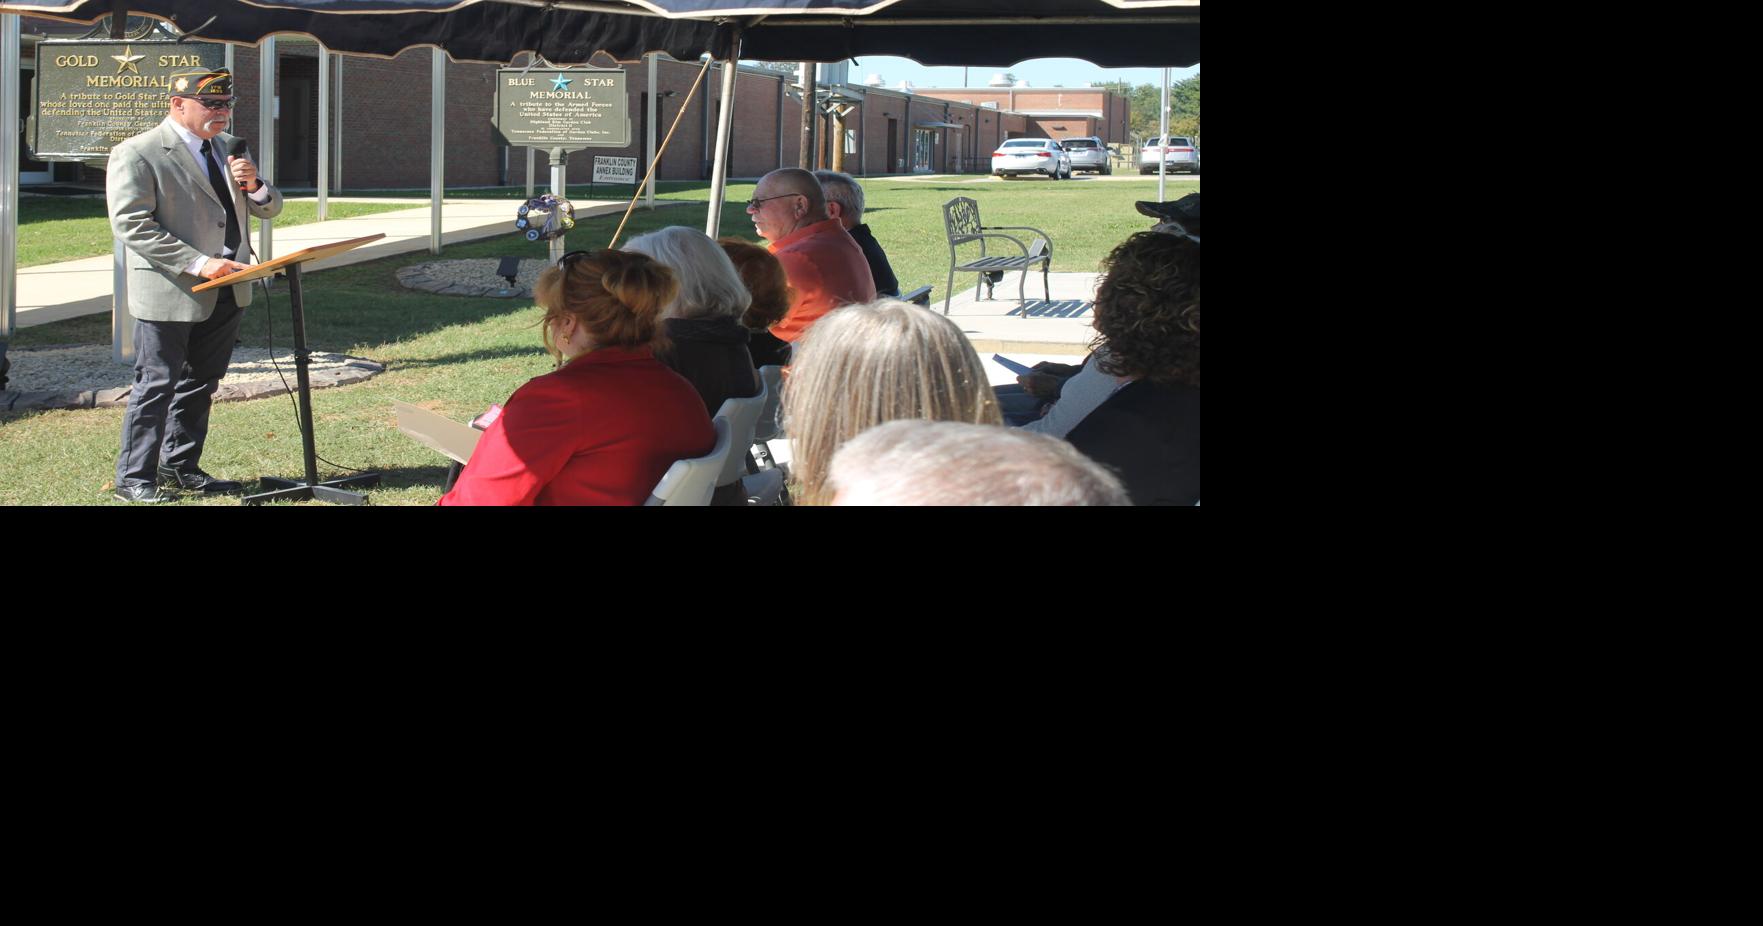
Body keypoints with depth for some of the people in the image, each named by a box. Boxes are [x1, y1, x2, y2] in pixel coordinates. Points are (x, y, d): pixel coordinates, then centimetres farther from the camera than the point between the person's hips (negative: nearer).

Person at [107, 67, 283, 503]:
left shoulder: (227, 148, 14)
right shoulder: (137, 154, -9)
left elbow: (270, 209, 17)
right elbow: (132, 225, -17)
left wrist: (254, 186, -8)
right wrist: (197, 264, -23)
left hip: (226, 292, 7)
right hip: (169, 293, -7)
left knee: (201, 384, 15)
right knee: (156, 385, -3)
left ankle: (180, 468, 27)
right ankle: (134, 478, 6)